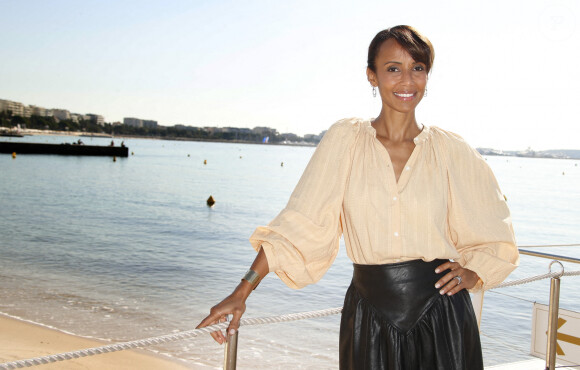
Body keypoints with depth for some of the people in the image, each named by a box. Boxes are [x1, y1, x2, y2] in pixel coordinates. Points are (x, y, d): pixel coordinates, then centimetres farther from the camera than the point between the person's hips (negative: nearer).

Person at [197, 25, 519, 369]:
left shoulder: (451, 150, 0)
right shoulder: (346, 139, -4)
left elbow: (496, 237, 13)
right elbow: (298, 225, -7)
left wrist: (474, 273, -5)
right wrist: (242, 292, -12)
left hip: (440, 316, 1)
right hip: (370, 316, 0)